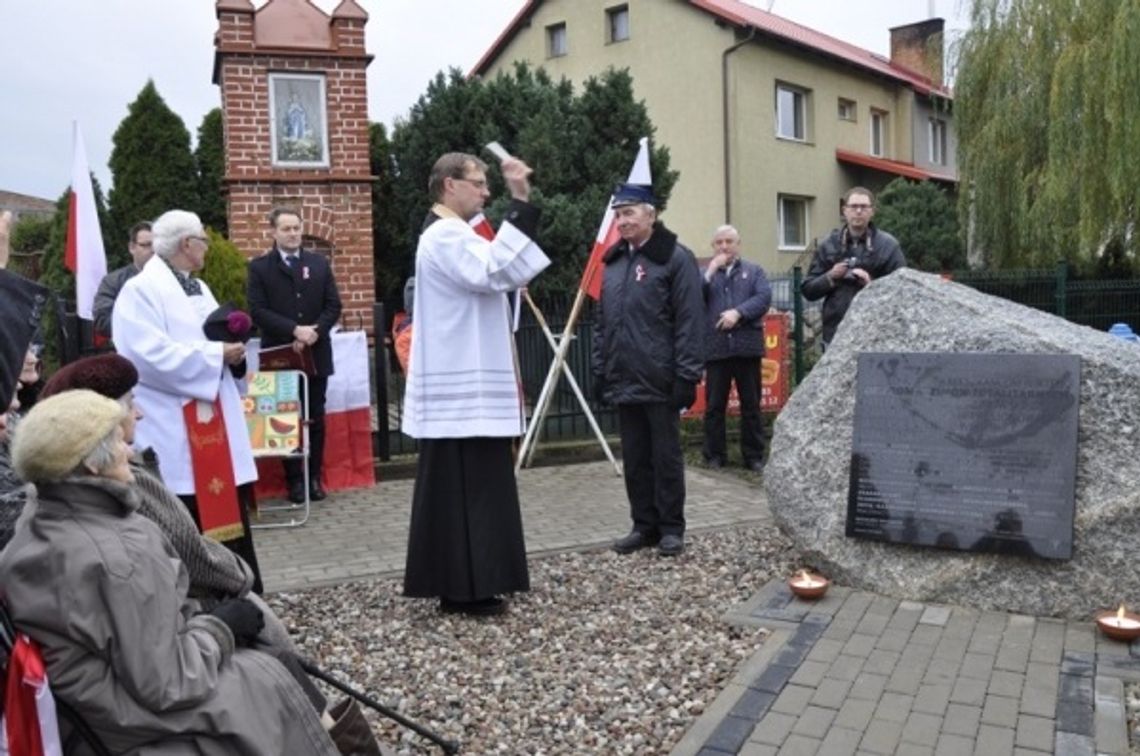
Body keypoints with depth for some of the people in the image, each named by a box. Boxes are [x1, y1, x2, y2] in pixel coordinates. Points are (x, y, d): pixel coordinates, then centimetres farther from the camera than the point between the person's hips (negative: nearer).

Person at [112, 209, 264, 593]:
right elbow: (152, 356, -22)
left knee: (227, 507, 13)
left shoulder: (199, 288, 16)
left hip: (215, 419, 8)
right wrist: (216, 353, -17)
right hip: (175, 429, -8)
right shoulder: (141, 290, -11)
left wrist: (232, 347, -1)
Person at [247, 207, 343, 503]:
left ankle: (314, 476, 16)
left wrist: (314, 331, -12)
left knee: (315, 418, 7)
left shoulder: (319, 264, 10)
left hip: (316, 354, 2)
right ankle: (294, 479, 12)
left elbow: (333, 305, 4)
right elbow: (258, 311, -8)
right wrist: (294, 330, -19)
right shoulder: (259, 267, 1)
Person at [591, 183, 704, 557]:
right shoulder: (612, 260, 14)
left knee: (666, 456, 5)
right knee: (634, 459, 12)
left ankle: (671, 528, 16)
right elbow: (602, 321, 17)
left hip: (660, 382, -6)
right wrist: (600, 370, 12)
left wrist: (687, 375, -15)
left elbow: (690, 322, -11)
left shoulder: (675, 257, -6)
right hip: (623, 382, 6)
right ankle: (644, 525, 23)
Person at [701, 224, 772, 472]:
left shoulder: (754, 271, 12)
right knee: (714, 405, 3)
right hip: (715, 347, 0)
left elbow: (764, 297, -3)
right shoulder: (705, 273, 14)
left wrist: (738, 312, -16)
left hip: (747, 346, 0)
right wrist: (711, 271, -8)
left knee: (751, 404, 5)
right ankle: (714, 455, 12)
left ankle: (754, 455, 13)